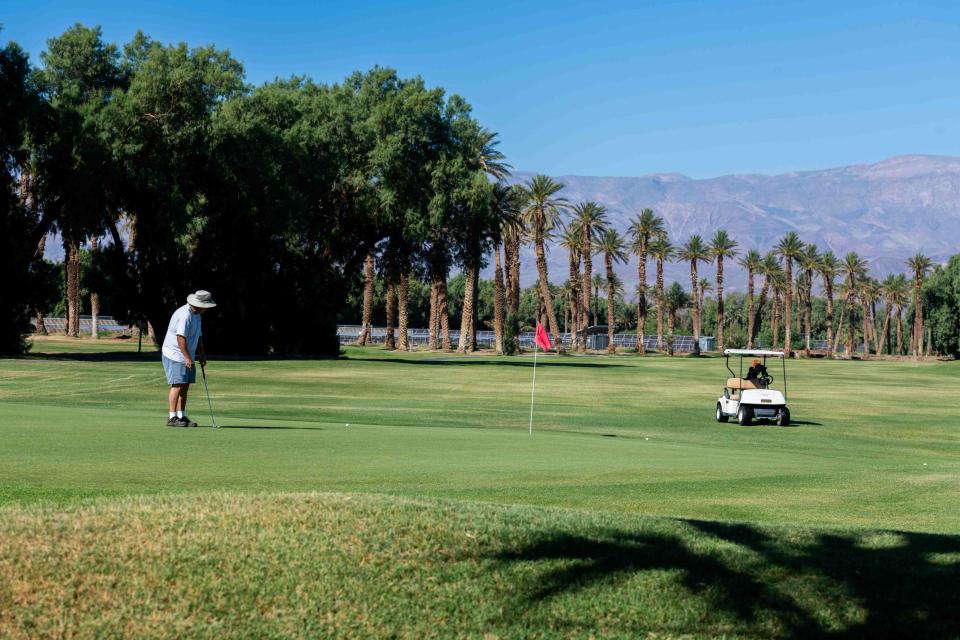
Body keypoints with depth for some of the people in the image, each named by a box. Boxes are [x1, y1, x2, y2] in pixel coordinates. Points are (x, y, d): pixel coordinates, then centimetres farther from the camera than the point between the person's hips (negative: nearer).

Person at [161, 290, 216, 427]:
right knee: (177, 385, -12)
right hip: (175, 354, -10)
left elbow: (198, 336, 21)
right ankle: (172, 418, -11)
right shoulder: (185, 315, -21)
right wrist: (187, 358, -26)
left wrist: (202, 354, 16)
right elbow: (180, 338, -26)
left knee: (185, 386, 6)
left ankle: (182, 416, 9)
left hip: (187, 356, 10)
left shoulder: (196, 315, 12)